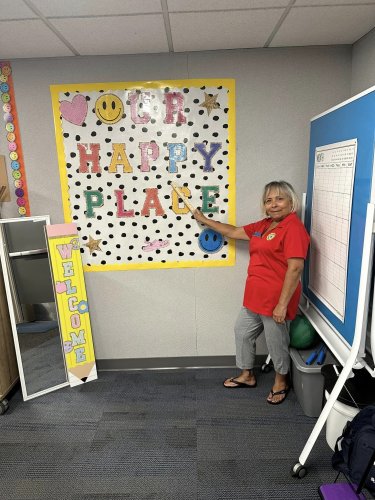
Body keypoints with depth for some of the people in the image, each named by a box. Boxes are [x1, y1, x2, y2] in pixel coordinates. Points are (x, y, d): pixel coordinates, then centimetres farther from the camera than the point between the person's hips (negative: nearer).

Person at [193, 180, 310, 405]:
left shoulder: (293, 228, -17)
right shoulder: (264, 225, 9)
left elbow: (295, 268, -23)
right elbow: (234, 232, 19)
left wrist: (282, 304, -23)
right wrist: (204, 220, 23)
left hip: (276, 301, -9)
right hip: (255, 297, 9)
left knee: (276, 342, 11)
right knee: (242, 332, 20)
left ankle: (281, 382, 37)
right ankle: (247, 376, 41)